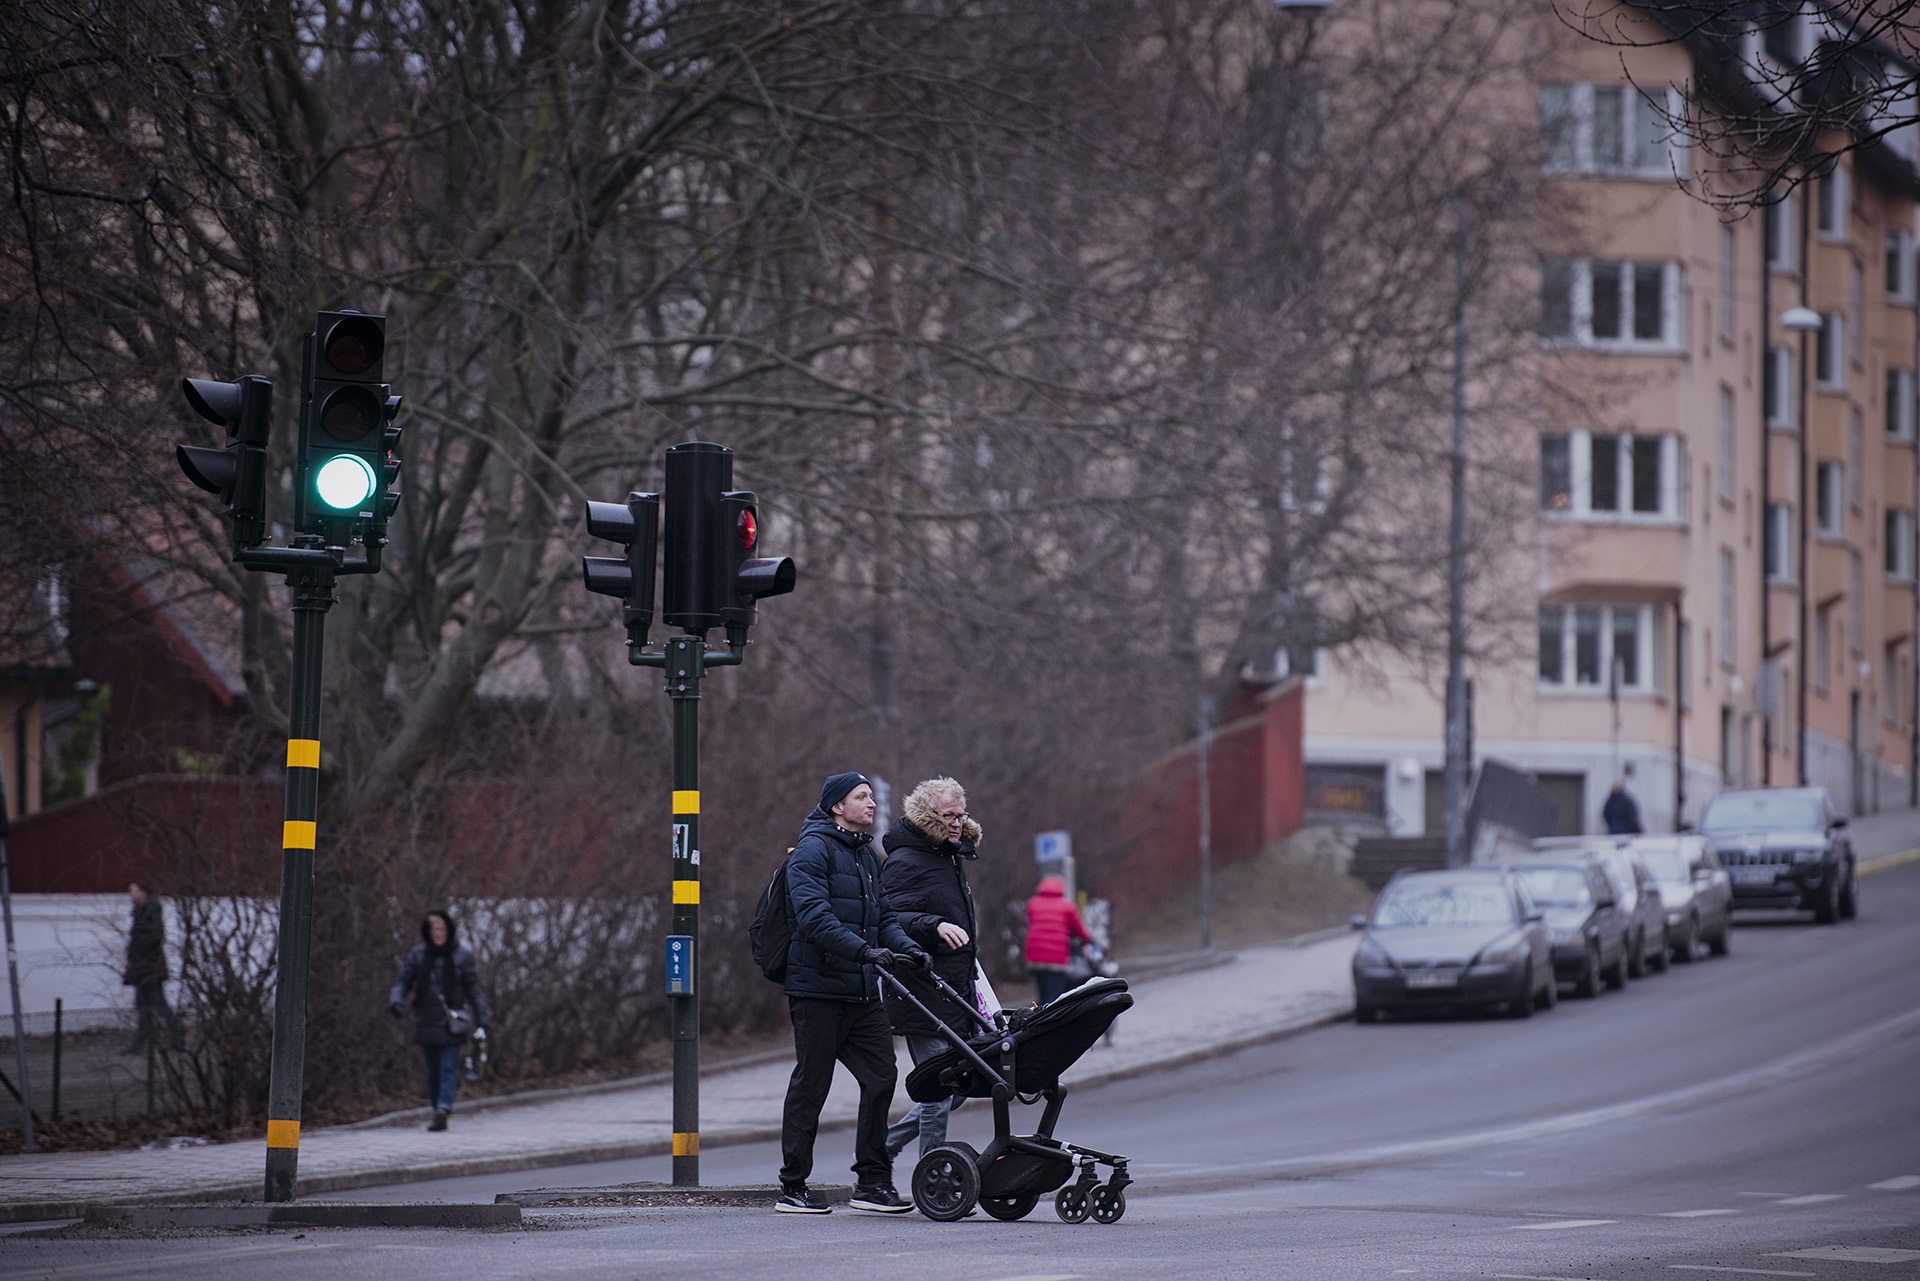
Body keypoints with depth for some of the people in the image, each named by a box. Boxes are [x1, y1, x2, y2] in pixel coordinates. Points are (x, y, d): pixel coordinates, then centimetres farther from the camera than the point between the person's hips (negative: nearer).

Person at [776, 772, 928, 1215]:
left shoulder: (867, 856, 19)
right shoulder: (813, 850, -9)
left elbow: (882, 917, 18)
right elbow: (814, 917, -21)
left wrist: (907, 948, -2)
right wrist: (865, 950, -30)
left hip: (862, 994, 8)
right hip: (818, 990, -8)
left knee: (881, 1079, 1)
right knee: (809, 1087, -2)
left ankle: (872, 1182, 9)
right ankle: (792, 1187, 5)